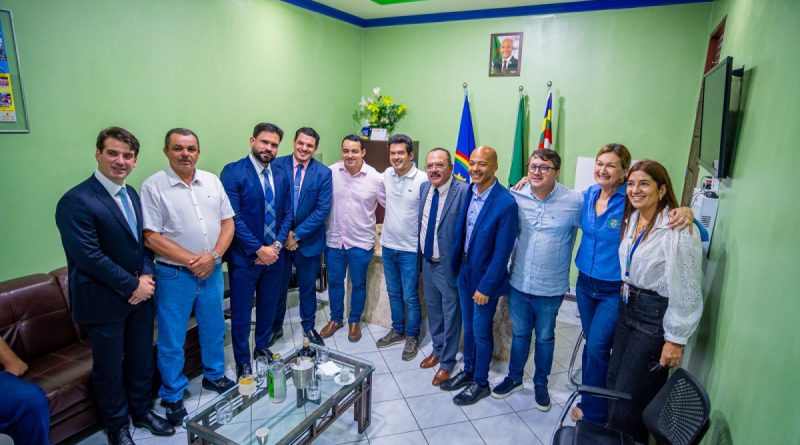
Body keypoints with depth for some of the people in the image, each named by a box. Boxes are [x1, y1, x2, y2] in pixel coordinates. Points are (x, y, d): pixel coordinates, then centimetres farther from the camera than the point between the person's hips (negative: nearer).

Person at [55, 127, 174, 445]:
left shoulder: (131, 194, 7)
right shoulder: (76, 201, -18)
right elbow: (89, 257, -22)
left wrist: (146, 276, -6)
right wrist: (132, 285, -16)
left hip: (140, 294, 6)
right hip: (104, 302, -6)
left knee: (141, 359, 19)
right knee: (109, 367, 13)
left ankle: (141, 410, 41)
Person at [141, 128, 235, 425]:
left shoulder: (212, 181, 3)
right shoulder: (153, 187, -9)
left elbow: (228, 222, 3)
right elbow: (152, 237, -13)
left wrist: (213, 255, -12)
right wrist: (191, 261, -16)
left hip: (212, 271, 4)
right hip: (174, 275, -4)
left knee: (214, 329, 18)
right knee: (171, 340, 9)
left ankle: (214, 376, 40)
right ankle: (173, 396, 28)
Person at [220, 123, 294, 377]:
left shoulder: (281, 176, 6)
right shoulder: (233, 172, -11)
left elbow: (287, 215, 7)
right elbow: (233, 217, -16)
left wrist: (277, 246, -7)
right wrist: (258, 249, -17)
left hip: (274, 255, 5)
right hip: (244, 257, -5)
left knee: (268, 307, 19)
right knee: (241, 313, 9)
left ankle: (262, 347, 41)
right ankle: (242, 362, 27)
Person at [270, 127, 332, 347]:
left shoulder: (323, 173, -6)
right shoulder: (277, 165, -6)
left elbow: (323, 209, -10)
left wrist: (297, 234, -14)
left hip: (309, 239, 0)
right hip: (279, 237, 0)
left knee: (308, 286, 15)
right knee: (278, 285, 14)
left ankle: (309, 327, 35)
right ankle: (275, 327, 34)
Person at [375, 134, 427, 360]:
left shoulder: (422, 180, -16)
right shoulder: (387, 175, 0)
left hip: (410, 249, -5)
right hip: (388, 246, 5)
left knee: (410, 297, 6)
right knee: (393, 293, 19)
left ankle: (412, 337, 25)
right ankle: (397, 330, 37)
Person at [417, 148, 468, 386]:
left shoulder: (464, 191, -21)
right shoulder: (424, 187, 2)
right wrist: (421, 253, 12)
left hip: (449, 265, -7)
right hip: (427, 261, 7)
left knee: (451, 314, 11)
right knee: (433, 309, 23)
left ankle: (447, 362, 31)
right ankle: (437, 350, 45)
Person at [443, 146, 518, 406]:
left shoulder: (506, 204, -23)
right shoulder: (468, 191, -4)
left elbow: (502, 252, -20)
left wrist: (485, 287, -16)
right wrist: (456, 265, 8)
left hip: (485, 278, -6)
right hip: (464, 272, 6)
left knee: (481, 331, 10)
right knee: (468, 327, 21)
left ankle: (480, 383, 32)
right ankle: (468, 371, 41)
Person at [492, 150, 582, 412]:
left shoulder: (574, 202, -14)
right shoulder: (515, 197, -7)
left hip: (550, 289, -2)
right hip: (518, 283, 2)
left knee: (545, 338, 18)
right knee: (519, 334, 20)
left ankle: (541, 384, 41)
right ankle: (514, 378, 42)